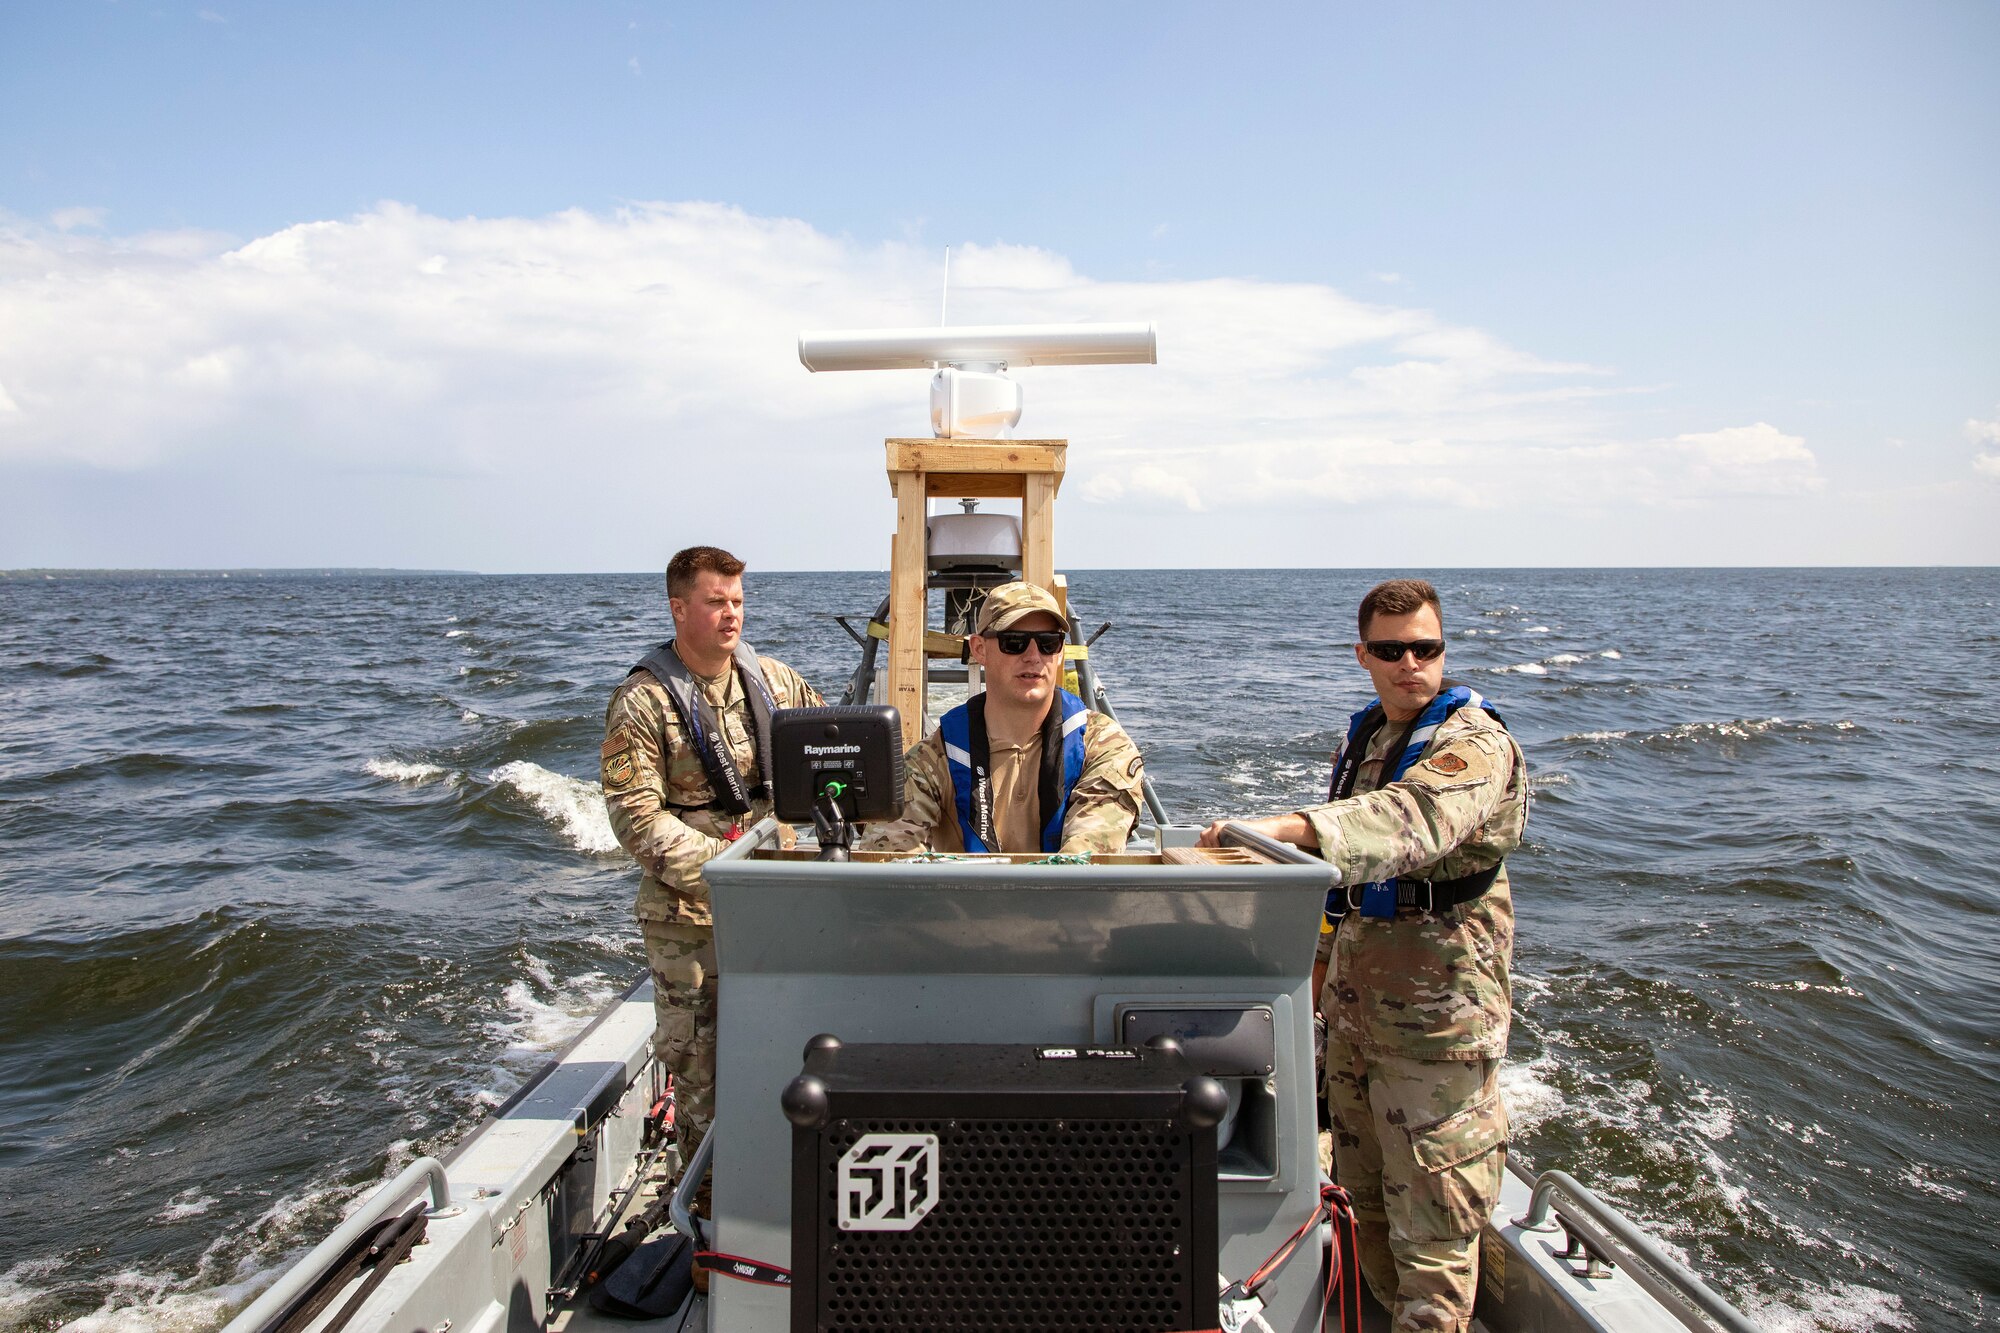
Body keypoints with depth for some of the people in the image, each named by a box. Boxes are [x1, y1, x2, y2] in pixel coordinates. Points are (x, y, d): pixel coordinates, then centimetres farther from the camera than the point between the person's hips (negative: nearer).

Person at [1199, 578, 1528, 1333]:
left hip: (1434, 1016, -7)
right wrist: (1326, 958, 21)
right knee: (1363, 1194, 18)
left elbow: (1414, 818, -36)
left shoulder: (1475, 743, -13)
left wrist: (1288, 828, -49)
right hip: (1355, 1008, 8)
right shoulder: (1362, 738, 13)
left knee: (1429, 1208, -1)